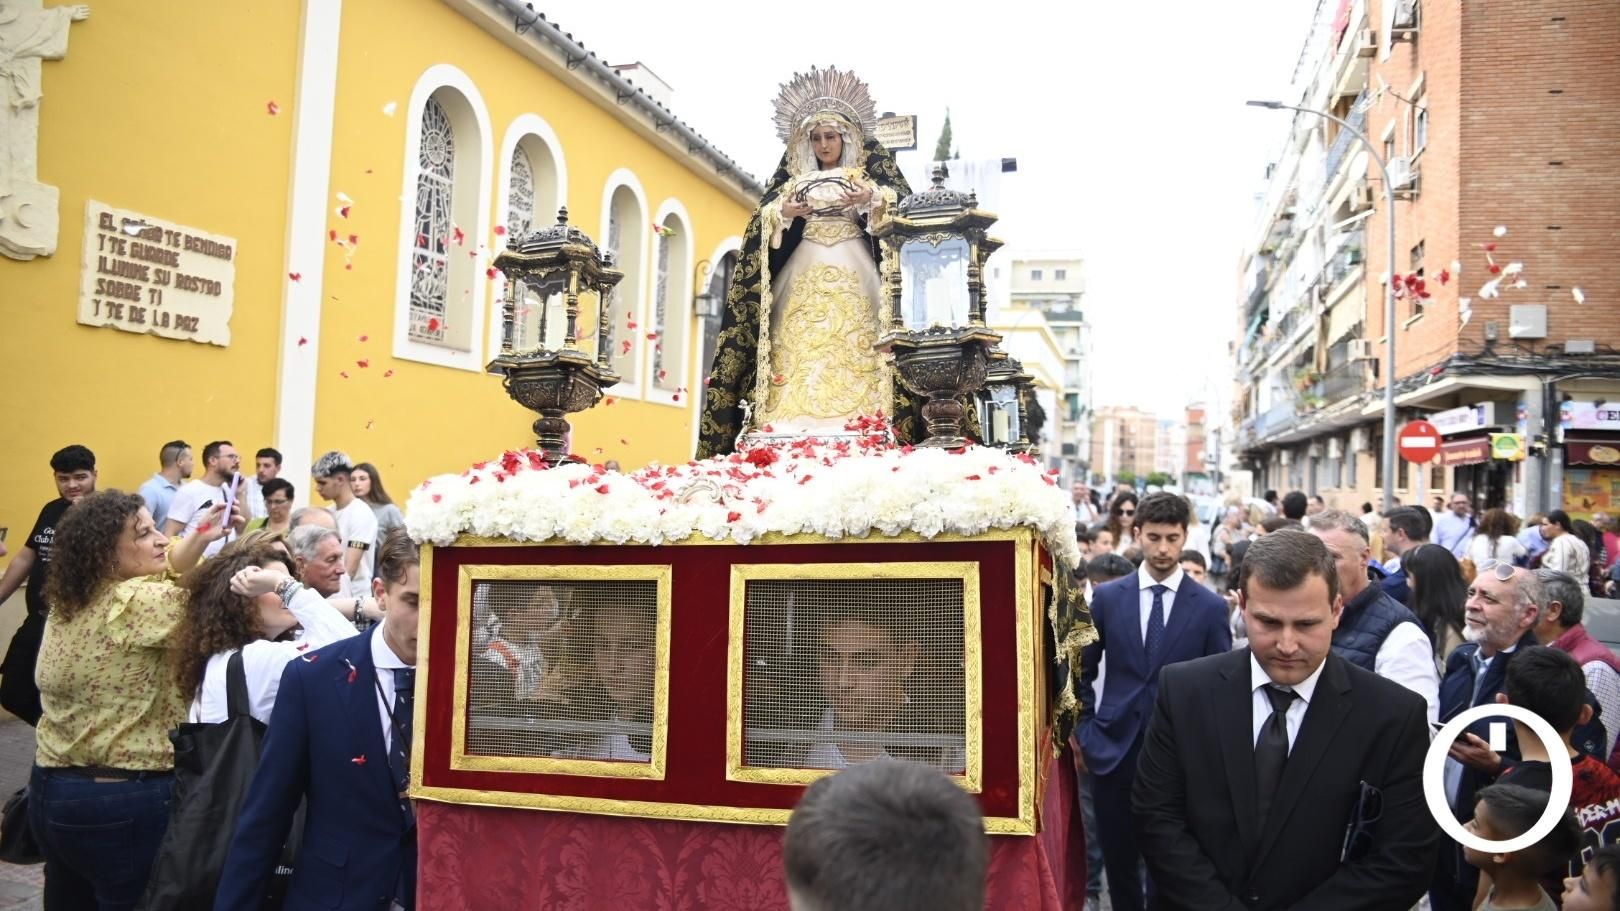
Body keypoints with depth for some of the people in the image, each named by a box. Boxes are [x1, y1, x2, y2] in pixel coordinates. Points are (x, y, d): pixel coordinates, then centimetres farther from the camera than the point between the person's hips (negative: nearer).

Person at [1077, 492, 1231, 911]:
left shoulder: (1211, 606, -3)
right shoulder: (1106, 596, 1)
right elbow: (1082, 670, 8)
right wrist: (1083, 731, 4)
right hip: (1115, 750, 2)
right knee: (1118, 862, 13)